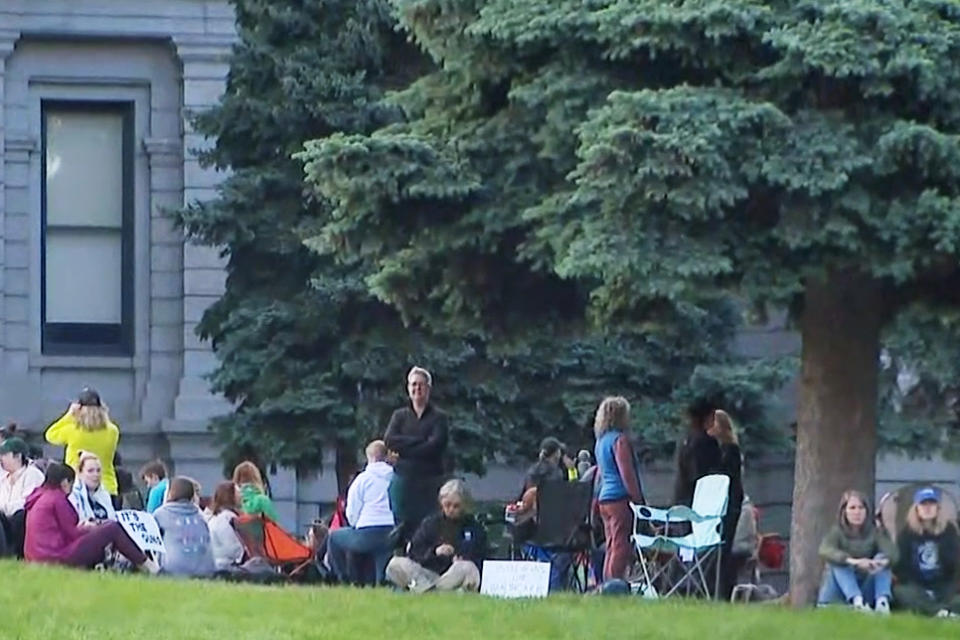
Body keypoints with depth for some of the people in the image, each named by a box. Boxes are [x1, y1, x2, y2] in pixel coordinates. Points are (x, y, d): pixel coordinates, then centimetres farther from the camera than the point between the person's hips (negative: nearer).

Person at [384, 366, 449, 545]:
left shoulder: (439, 418, 6)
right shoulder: (399, 416, 15)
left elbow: (435, 446, -9)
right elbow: (389, 441, -2)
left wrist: (404, 448, -9)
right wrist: (420, 441, -9)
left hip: (430, 481, -2)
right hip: (403, 479, 2)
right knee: (403, 530, -2)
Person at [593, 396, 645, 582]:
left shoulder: (601, 441, 18)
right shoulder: (619, 440, -10)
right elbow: (627, 474, -15)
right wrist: (638, 500, -13)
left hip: (605, 499, 9)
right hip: (621, 498, -9)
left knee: (612, 547, 11)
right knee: (621, 547, -10)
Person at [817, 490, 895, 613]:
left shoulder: (874, 533, 4)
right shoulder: (837, 532, -4)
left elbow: (891, 551, -16)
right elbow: (825, 551, -27)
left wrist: (883, 561, -41)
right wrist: (853, 561, -44)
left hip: (865, 590, 2)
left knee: (882, 558, -16)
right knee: (839, 562, -27)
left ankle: (882, 602, -38)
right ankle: (857, 601, -49)